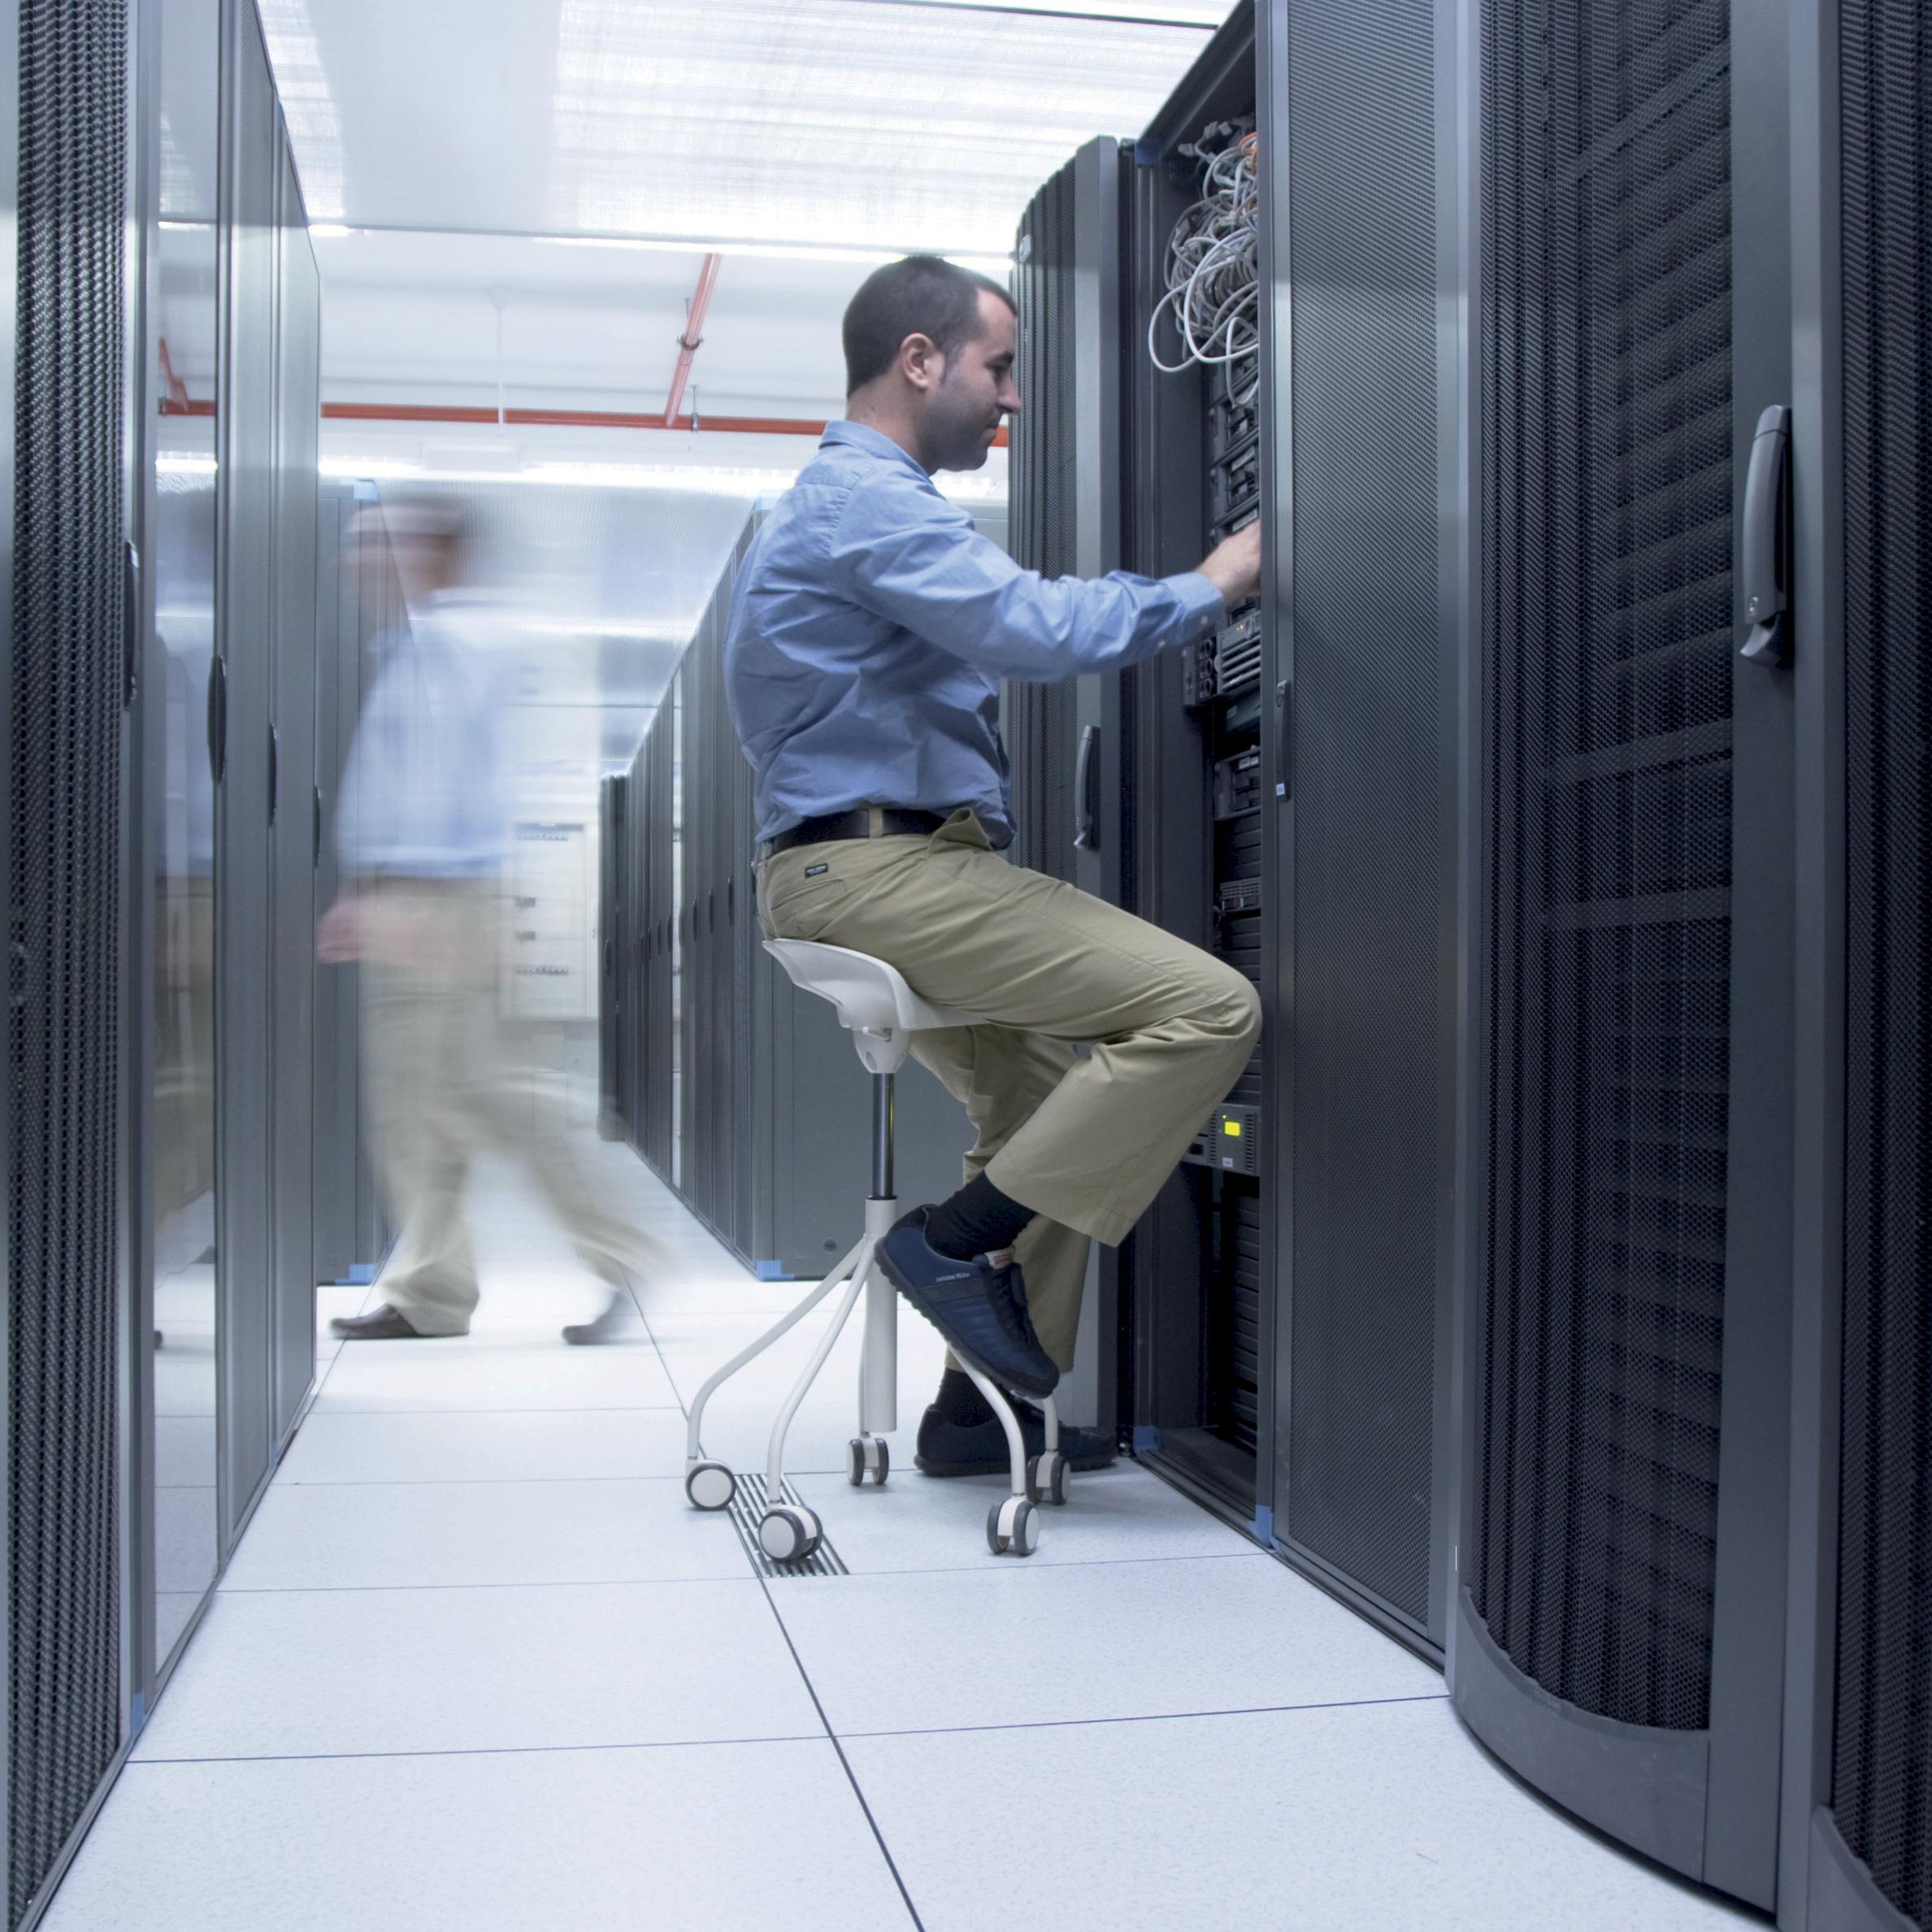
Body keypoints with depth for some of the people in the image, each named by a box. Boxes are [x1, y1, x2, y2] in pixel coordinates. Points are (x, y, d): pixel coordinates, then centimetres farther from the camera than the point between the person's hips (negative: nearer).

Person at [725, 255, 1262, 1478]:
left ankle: (984, 1407, 22)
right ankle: (959, 1238, -11)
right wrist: (1212, 586, -9)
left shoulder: (851, 500, 26)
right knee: (1210, 1007, -18)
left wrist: (1186, 594, 21)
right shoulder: (869, 500, -11)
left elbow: (1009, 620, 29)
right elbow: (1037, 633, -22)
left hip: (852, 874, 12)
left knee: (1053, 1095, 21)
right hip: (882, 869, -12)